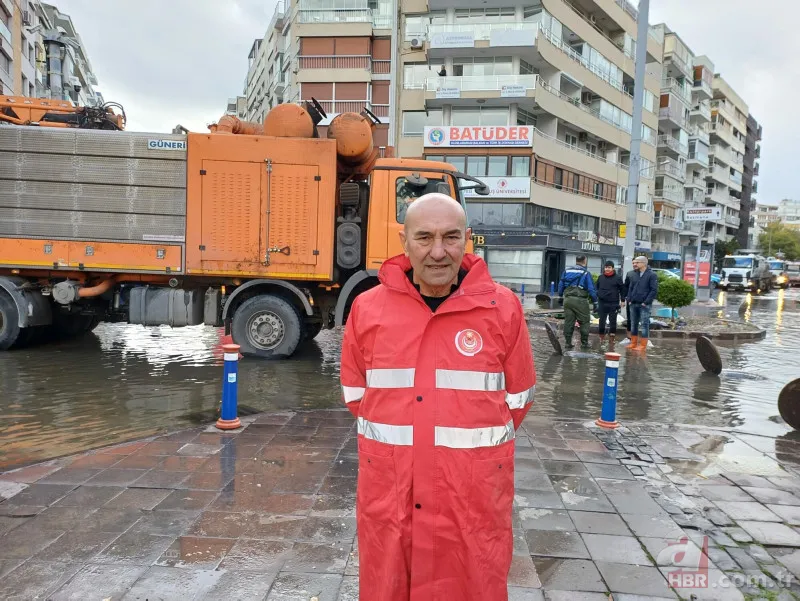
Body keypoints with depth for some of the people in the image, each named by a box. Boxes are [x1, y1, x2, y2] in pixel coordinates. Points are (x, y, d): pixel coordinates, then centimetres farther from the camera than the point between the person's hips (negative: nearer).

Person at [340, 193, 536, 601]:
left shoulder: (502, 308, -5)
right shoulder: (368, 308, -2)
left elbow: (518, 398, 5)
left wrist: (472, 444, 7)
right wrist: (396, 437, 8)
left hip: (473, 499, -1)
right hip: (388, 496, 2)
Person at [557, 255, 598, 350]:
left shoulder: (567, 271, 10)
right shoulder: (586, 273, -4)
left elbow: (561, 286, 14)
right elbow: (591, 289, -5)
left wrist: (560, 296, 26)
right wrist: (595, 302, 1)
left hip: (568, 299, 4)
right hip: (580, 301, -4)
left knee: (568, 322, 8)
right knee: (584, 322, 6)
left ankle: (568, 342, 10)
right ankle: (584, 343, 7)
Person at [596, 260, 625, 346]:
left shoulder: (618, 277, -2)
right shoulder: (601, 277, 7)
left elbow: (622, 289, 0)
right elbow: (597, 288, 17)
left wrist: (622, 300, -2)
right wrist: (597, 297, 12)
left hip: (613, 303, -3)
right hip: (602, 303, 3)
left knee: (613, 321, 4)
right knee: (602, 321, 6)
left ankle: (612, 337, 12)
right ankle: (602, 337, 16)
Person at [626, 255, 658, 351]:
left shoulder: (652, 275, -6)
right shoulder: (635, 275, 14)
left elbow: (654, 290, -10)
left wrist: (646, 302, -14)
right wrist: (629, 300, 6)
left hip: (644, 305, -7)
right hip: (633, 304, 7)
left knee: (644, 325, -3)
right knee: (633, 324, 10)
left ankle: (643, 345, 0)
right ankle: (633, 343, 18)